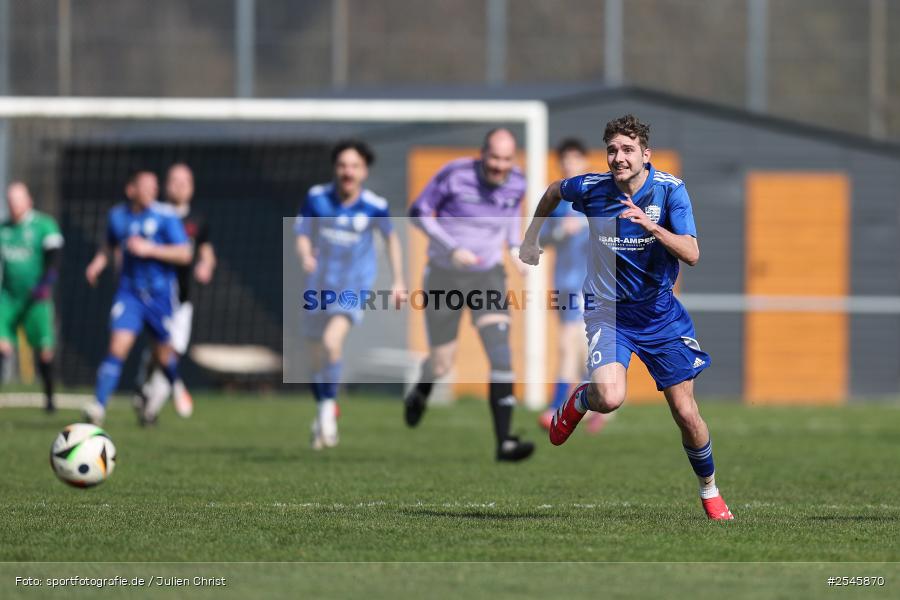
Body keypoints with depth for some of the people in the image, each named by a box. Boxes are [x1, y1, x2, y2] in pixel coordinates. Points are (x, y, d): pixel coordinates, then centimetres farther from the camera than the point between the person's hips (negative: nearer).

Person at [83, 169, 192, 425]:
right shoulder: (117, 216, 3)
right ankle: (99, 406, -22)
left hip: (160, 293, -1)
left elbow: (184, 254, -14)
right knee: (118, 347, -18)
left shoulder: (165, 216, -8)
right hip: (129, 292, 1)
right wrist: (99, 262, 5)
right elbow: (110, 244, 24)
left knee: (163, 354, 12)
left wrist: (149, 249, -22)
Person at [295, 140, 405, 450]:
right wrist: (305, 256, -26)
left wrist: (398, 280, 7)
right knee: (316, 361, 10)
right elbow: (302, 236, -3)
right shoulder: (317, 198, -10)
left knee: (332, 339, -28)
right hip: (320, 285, 3)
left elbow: (390, 236, 7)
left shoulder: (375, 206, -12)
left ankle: (329, 407, -13)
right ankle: (323, 414, 35)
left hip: (354, 287, -3)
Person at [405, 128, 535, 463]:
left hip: (488, 276, 2)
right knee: (442, 366, 6)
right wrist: (452, 249, -25)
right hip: (445, 276, -2)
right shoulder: (455, 175, -21)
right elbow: (419, 213, -13)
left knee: (501, 353, -19)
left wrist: (515, 247, 1)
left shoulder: (516, 181, -8)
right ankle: (421, 393, 47)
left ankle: (504, 442, -22)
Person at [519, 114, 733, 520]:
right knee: (610, 398, -27)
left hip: (660, 314, 1)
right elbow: (554, 191, 14)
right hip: (607, 309, 0)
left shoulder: (670, 190, -13)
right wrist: (530, 239, 19)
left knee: (686, 414, 1)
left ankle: (710, 492, 25)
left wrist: (651, 226, -38)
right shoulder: (592, 189, -10)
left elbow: (691, 254, -23)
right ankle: (580, 400, 10)